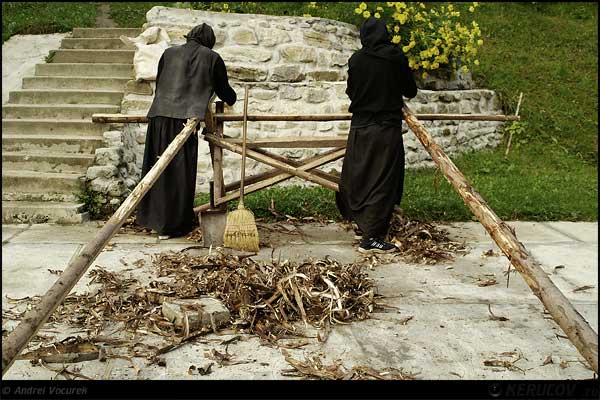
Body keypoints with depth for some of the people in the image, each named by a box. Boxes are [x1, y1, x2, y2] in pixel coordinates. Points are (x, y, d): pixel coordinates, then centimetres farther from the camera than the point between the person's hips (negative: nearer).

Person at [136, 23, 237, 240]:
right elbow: (223, 89, 20)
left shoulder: (169, 53, 17)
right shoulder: (212, 58, 9)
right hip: (185, 118, -4)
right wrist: (232, 100, 42)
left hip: (159, 115, 4)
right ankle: (170, 226, 7)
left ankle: (152, 216, 25)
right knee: (180, 171, 2)